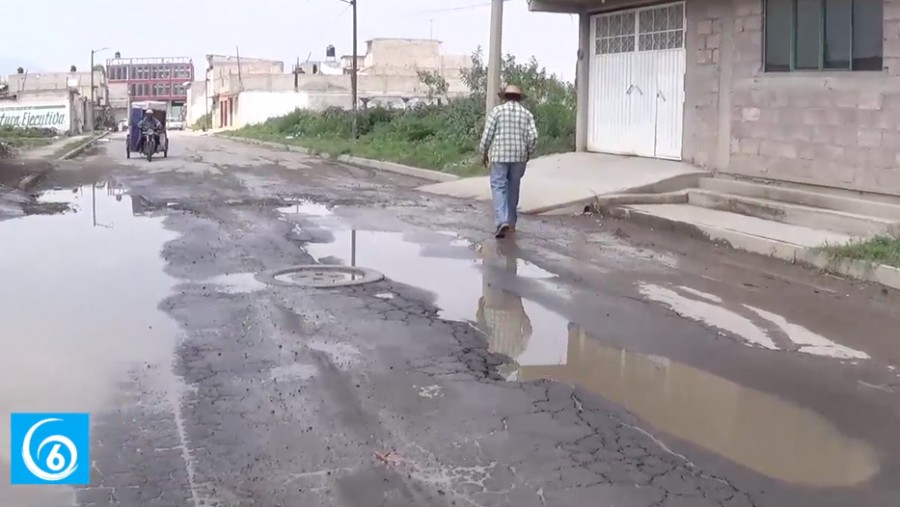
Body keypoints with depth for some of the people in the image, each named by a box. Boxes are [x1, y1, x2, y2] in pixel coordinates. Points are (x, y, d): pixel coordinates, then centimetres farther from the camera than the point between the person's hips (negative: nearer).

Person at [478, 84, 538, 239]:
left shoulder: (497, 110, -1)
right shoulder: (526, 113, 6)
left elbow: (487, 134, -5)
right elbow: (533, 137, -4)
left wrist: (484, 153, 7)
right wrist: (528, 154, 12)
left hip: (500, 155, -3)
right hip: (519, 157, 3)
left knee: (498, 187, -3)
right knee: (513, 188, 15)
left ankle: (502, 221, -21)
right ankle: (511, 222, 21)